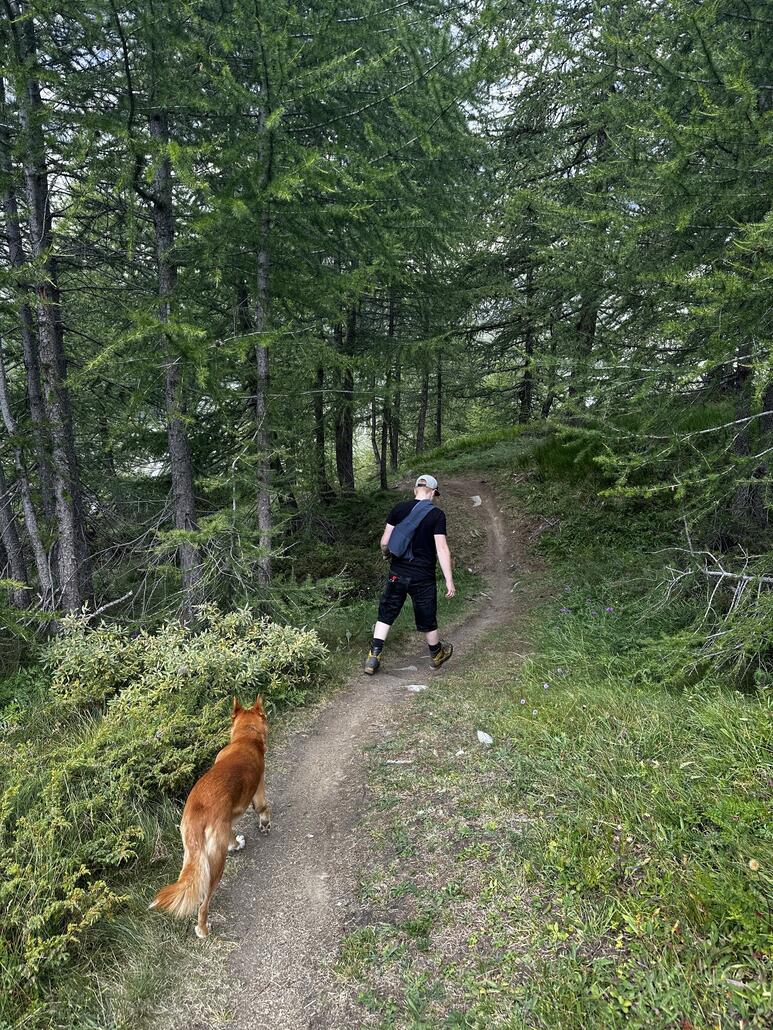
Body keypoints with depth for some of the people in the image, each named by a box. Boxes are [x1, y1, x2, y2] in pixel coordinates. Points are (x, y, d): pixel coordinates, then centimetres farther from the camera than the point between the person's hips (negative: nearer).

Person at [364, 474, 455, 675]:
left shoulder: (399, 509, -1)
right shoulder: (437, 514, -9)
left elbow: (384, 541, -1)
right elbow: (442, 549, -14)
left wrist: (385, 554, 22)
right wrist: (449, 580, -9)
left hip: (397, 574, 2)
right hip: (423, 578, -2)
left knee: (386, 615, 13)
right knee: (427, 619, 15)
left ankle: (373, 658, 10)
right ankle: (437, 655, 38)